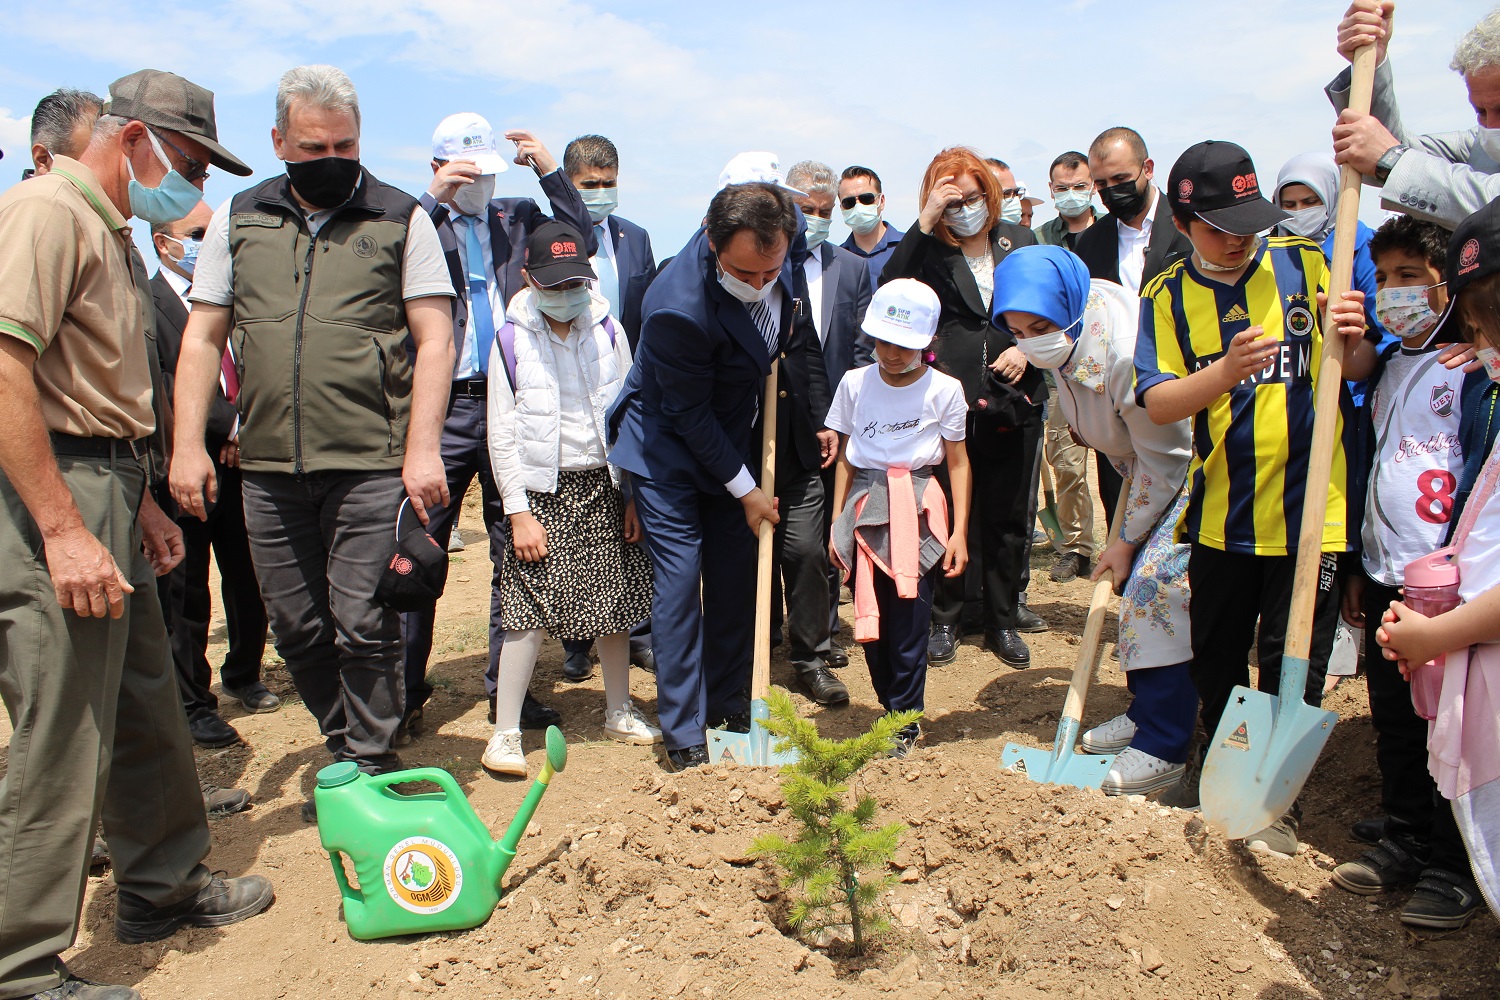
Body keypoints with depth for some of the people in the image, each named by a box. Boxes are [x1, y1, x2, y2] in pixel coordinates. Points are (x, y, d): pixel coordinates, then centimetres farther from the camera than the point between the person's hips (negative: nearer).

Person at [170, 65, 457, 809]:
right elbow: (203, 338, 13)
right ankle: (344, 752, 28)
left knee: (362, 625, -3)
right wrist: (188, 444, 3)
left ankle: (371, 767, 14)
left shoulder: (400, 219, 4)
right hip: (268, 469, 4)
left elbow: (434, 338, -2)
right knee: (297, 630, 10)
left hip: (372, 466, -4)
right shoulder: (238, 219, 13)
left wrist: (422, 447, -11)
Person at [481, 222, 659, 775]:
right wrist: (519, 512, -8)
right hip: (542, 491, -2)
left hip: (603, 486, 3)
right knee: (529, 607, -7)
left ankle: (619, 712, 25)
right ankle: (506, 730, 5)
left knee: (616, 602, 8)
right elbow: (502, 436, -2)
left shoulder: (608, 332, 4)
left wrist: (634, 495, 3)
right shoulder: (511, 341, -2)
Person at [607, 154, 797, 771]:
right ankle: (683, 736, 6)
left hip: (732, 439, 6)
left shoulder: (777, 245, -15)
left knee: (736, 576, 10)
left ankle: (727, 703, 26)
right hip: (669, 449, -6)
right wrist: (744, 489, -13)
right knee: (679, 581, -7)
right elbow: (689, 414, -21)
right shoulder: (678, 305, -33)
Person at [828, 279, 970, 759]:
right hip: (866, 510, 3)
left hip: (918, 510, -3)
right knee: (869, 621, 6)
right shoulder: (855, 383, 5)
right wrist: (837, 522, 6)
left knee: (908, 622, -3)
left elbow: (958, 463, 3)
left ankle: (906, 723, 12)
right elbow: (845, 458, 11)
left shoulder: (943, 390, -1)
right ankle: (892, 710, 23)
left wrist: (959, 532, -3)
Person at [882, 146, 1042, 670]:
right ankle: (944, 620, 22)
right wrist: (925, 223, -20)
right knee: (948, 516, 6)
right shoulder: (928, 249, 0)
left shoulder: (1019, 241, 10)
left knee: (1008, 518, 11)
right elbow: (890, 290, -19)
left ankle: (1002, 621, 25)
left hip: (1013, 400, 3)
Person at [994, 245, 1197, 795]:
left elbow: (1163, 459, -23)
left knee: (1159, 578, -15)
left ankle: (1164, 748, -8)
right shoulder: (1067, 334, -6)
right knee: (1134, 583, 8)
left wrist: (1127, 540, -12)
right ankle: (1147, 712, 23)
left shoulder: (1129, 353, -34)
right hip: (1150, 464, 9)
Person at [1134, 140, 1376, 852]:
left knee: (1292, 661, 3)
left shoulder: (1305, 263, -1)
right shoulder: (1168, 297, 0)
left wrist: (1352, 342, -20)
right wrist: (1227, 370, -29)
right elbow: (1157, 403, -12)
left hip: (1309, 505, -2)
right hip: (1223, 509, 2)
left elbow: (1362, 370, 3)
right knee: (1214, 653, 16)